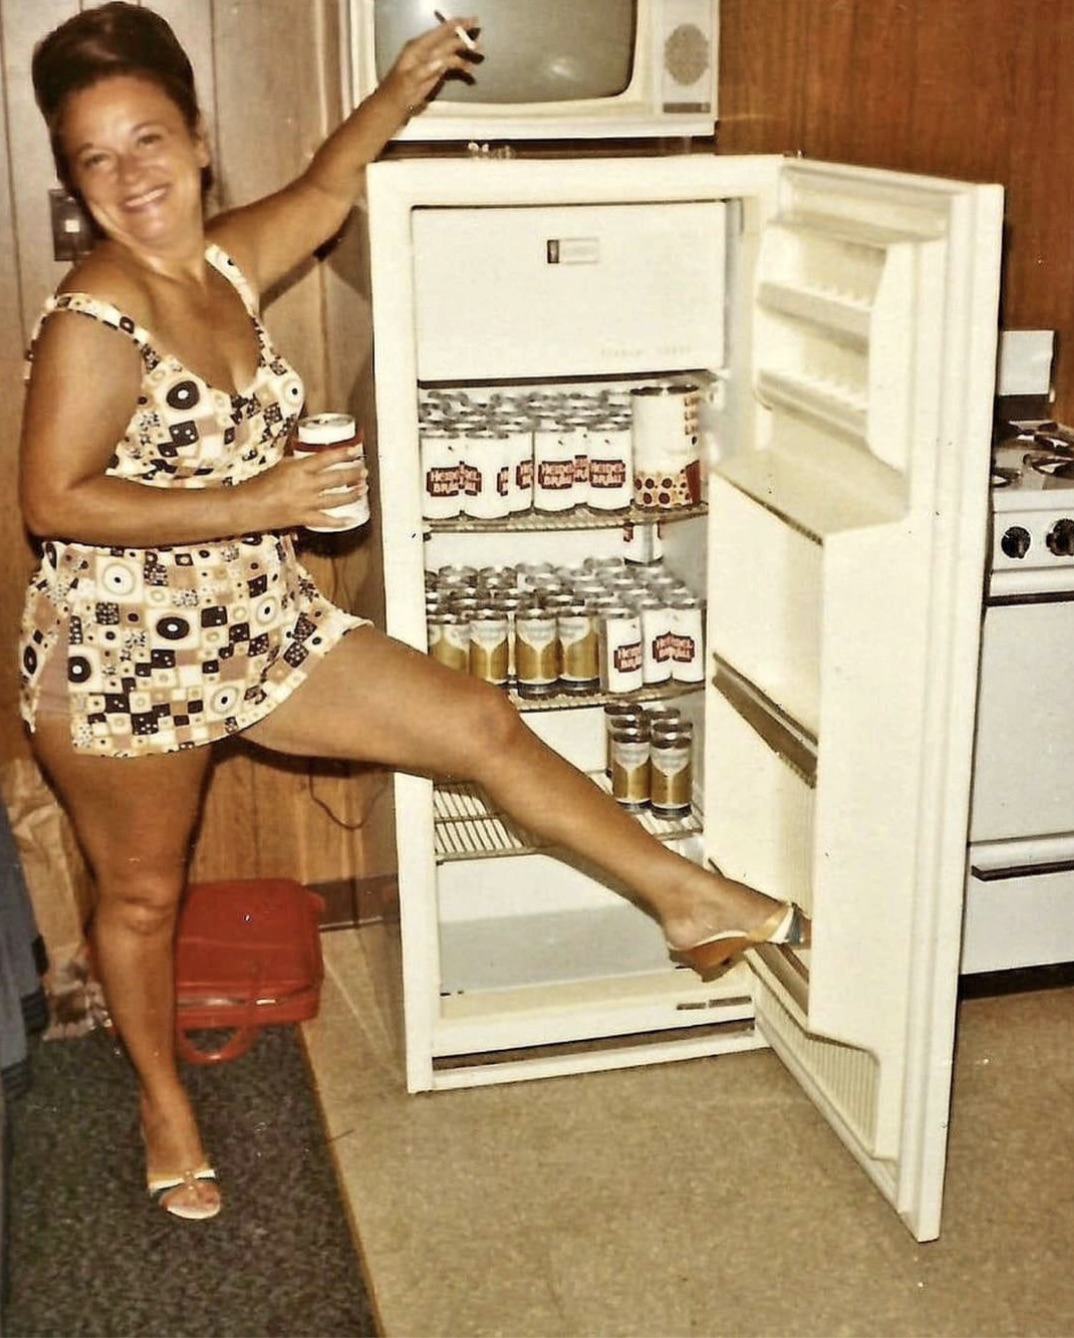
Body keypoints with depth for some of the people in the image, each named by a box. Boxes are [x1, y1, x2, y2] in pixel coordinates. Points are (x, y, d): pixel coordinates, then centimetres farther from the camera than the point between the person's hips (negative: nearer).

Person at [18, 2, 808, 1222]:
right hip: (122, 655, -6)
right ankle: (164, 1105, 39)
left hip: (259, 627, 6)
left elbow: (324, 189, 20)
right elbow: (53, 501, -23)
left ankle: (692, 902, 13)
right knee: (142, 892, 13)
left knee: (484, 725, 2)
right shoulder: (94, 321, -20)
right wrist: (253, 502, -25)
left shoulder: (227, 265, 1)